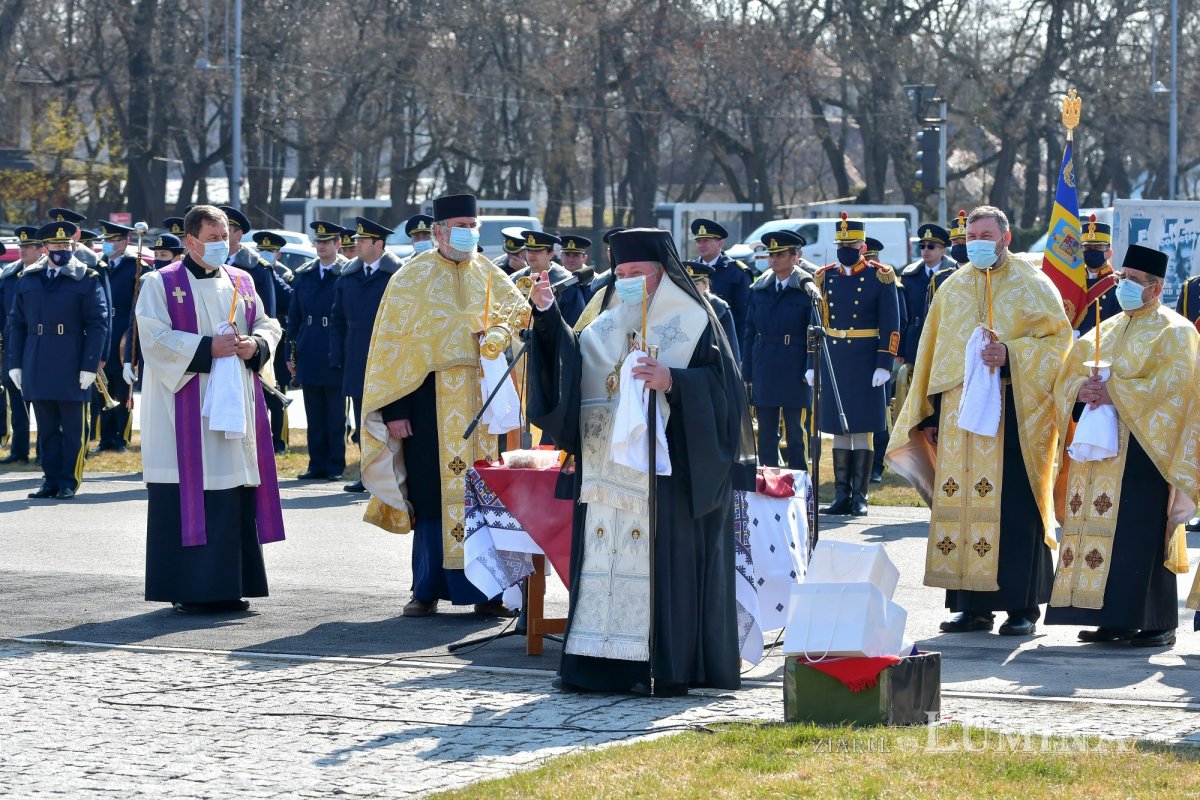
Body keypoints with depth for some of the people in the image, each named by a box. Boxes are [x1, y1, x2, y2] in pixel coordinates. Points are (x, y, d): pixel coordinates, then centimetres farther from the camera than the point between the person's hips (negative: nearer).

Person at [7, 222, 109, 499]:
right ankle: (51, 479, 14)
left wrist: (89, 365, -10)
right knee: (47, 427, 7)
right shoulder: (27, 279, 11)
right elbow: (16, 323, 13)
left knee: (73, 428, 1)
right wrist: (15, 363, 6)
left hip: (72, 368, -3)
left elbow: (98, 325, -3)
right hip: (37, 368, 3)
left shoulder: (87, 279, 0)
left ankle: (69, 481, 8)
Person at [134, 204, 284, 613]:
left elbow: (267, 324, 16)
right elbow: (155, 338, -12)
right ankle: (189, 590, -4)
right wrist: (209, 347, -18)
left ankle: (230, 586, 10)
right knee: (190, 495, -7)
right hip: (186, 409, -5)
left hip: (236, 406, 5)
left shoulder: (241, 282, 14)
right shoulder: (161, 284, -2)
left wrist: (256, 344, -7)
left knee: (236, 498, 4)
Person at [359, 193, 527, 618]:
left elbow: (516, 309, 22)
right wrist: (395, 408, -11)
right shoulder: (412, 277, -2)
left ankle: (485, 590, 4)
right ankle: (428, 590, 8)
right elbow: (391, 343, -4)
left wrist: (496, 336, -2)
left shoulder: (487, 274, 9)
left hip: (483, 396, 3)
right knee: (433, 495, -1)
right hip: (430, 399, -3)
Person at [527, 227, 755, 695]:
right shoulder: (608, 324, 17)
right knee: (605, 558, 3)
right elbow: (569, 362, 10)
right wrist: (547, 315, -1)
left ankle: (665, 667, -4)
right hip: (608, 467, 6)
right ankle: (602, 661, 5)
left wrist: (672, 382, -21)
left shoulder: (692, 321, 0)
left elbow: (719, 384, -6)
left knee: (663, 559, -7)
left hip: (665, 468, -6)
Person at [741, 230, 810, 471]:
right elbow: (750, 332, 12)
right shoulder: (759, 289, 10)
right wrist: (747, 373, 7)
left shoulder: (806, 290, -3)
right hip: (764, 372, 5)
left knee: (797, 434, 0)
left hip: (795, 374, -4)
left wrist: (811, 370, -13)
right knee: (766, 435, 9)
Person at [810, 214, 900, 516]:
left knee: (862, 430, -2)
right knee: (839, 430, 6)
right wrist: (812, 364, 8)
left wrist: (884, 365, -11)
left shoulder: (880, 277, -2)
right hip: (833, 363, 4)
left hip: (865, 364, -4)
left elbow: (891, 326, -5)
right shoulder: (826, 277, 10)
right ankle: (841, 496, 11)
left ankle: (859, 497, 3)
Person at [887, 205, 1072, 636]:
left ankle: (1023, 607, 0)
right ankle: (973, 606, 7)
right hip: (959, 412, 4)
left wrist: (1012, 354, -18)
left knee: (1014, 507, -5)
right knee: (962, 505, 1)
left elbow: (1058, 339, -3)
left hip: (1012, 411, -4)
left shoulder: (1032, 286, 3)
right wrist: (930, 414, 13)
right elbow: (933, 353, 18)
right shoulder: (952, 289, 15)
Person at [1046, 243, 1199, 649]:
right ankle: (1115, 619, 6)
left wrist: (1113, 391, -19)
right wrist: (1081, 390, -9)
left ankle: (1159, 623, -6)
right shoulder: (1107, 330, 19)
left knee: (1142, 535, -10)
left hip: (1142, 448, -7)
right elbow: (1068, 375, 13)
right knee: (1098, 527, 2)